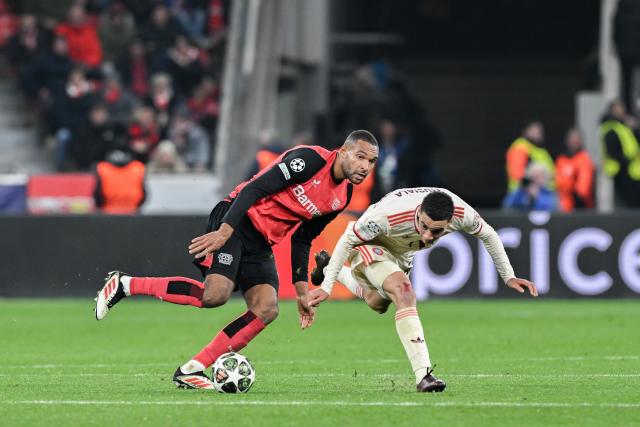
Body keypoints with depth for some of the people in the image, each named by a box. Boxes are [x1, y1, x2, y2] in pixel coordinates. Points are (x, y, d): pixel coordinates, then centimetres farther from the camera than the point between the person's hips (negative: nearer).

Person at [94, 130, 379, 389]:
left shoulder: (341, 197, 9)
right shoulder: (309, 160, -16)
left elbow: (302, 240, 20)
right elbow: (254, 189, -20)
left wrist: (301, 290, 15)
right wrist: (224, 231, -30)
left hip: (261, 245, 8)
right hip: (237, 221, -8)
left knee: (267, 309, -11)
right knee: (216, 293, -26)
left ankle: (190, 371, -9)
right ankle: (124, 285, -10)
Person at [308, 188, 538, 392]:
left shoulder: (462, 214, -34)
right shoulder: (388, 214, -44)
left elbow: (488, 236, -10)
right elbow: (347, 240, -28)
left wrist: (509, 277, -5)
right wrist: (327, 287, -28)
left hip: (402, 253, 6)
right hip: (369, 245, -6)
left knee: (378, 304, 30)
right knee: (404, 292, -32)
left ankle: (329, 267, 57)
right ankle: (423, 375, -35)